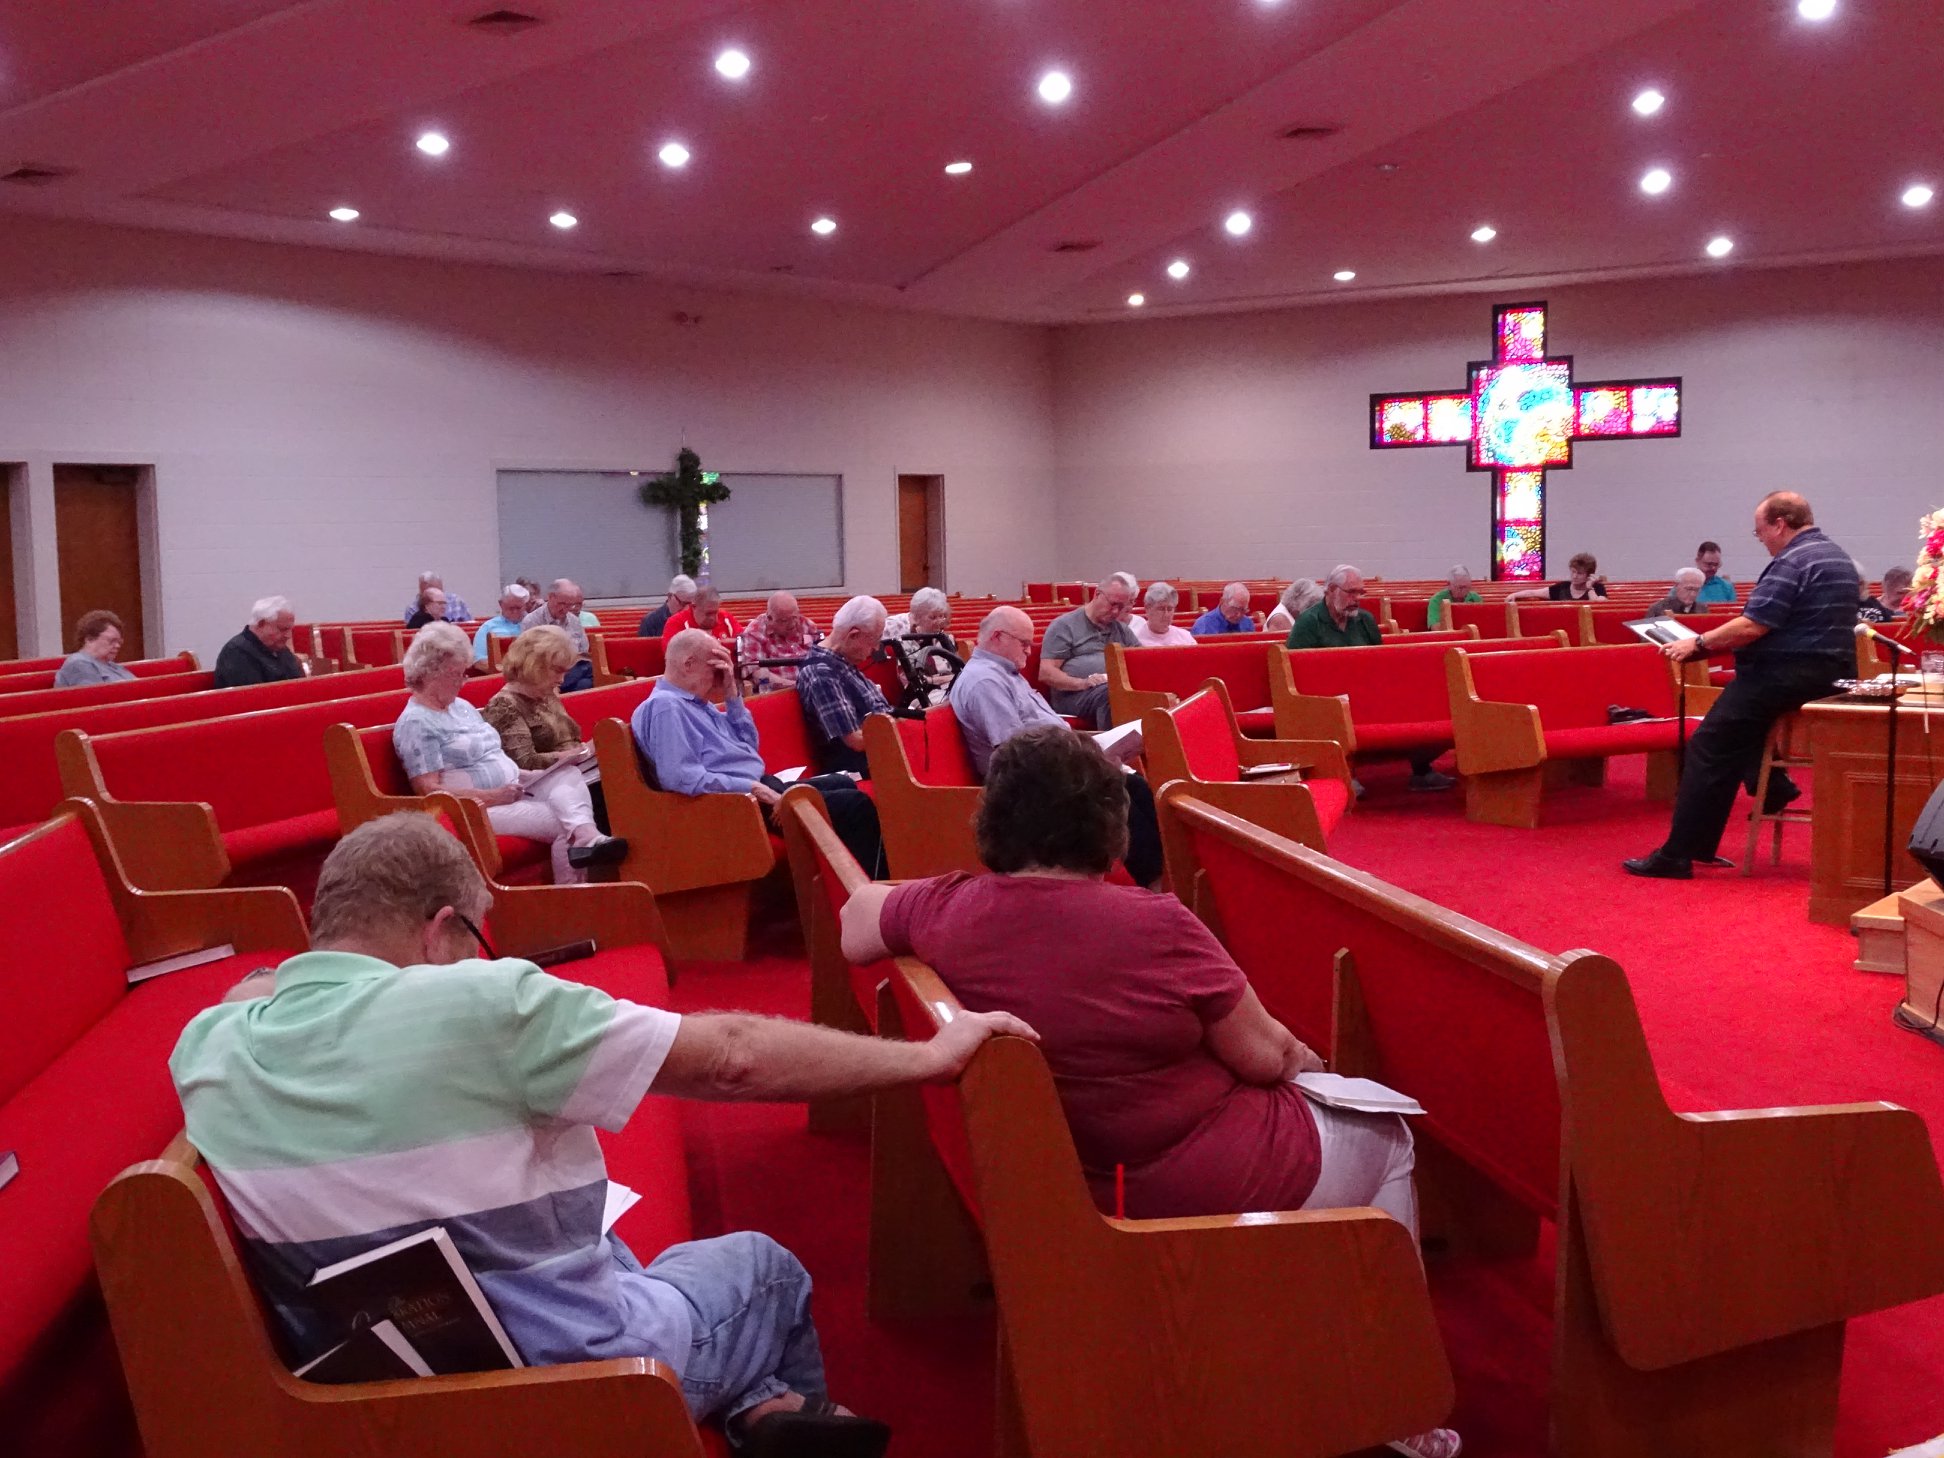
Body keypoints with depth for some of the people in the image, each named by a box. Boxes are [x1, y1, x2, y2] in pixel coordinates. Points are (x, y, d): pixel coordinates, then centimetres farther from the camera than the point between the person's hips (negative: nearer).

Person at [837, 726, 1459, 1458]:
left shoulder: (950, 911, -12)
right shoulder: (1154, 925, -26)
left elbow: (856, 924, 10)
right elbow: (1263, 1057, -13)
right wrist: (1300, 1058, 9)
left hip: (1077, 1189, 7)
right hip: (1213, 1187, -6)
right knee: (1386, 1139, 22)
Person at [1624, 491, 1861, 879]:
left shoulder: (1792, 563, -15)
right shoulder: (1839, 558, 17)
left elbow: (1752, 627, -22)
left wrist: (1698, 643, -11)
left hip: (1788, 675, -10)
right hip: (1832, 672, 10)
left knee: (1709, 747, -9)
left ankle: (1677, 855, -12)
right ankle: (1771, 784, 20)